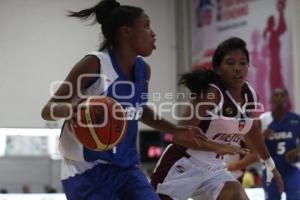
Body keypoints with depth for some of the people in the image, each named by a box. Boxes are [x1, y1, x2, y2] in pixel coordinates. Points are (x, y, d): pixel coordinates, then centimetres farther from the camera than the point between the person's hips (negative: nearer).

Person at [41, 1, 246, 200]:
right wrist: (72, 108, -37)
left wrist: (175, 130, 22)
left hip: (126, 168, 7)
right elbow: (48, 110, -15)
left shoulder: (143, 69, 5)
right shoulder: (94, 65, -15)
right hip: (87, 172, -6)